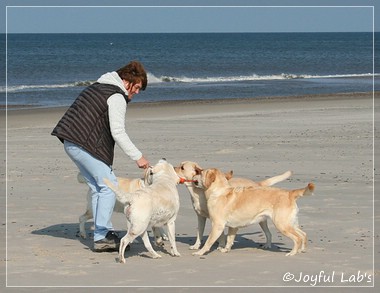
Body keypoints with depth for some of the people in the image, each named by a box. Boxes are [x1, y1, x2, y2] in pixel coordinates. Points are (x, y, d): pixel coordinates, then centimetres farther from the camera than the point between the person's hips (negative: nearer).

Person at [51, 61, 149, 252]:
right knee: (109, 185, -7)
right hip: (85, 145, -10)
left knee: (97, 187, 13)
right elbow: (118, 133, -17)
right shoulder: (116, 97, -10)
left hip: (71, 143, 10)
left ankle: (105, 232, 13)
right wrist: (138, 157, -13)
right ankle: (101, 237, -10)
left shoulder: (98, 87, 21)